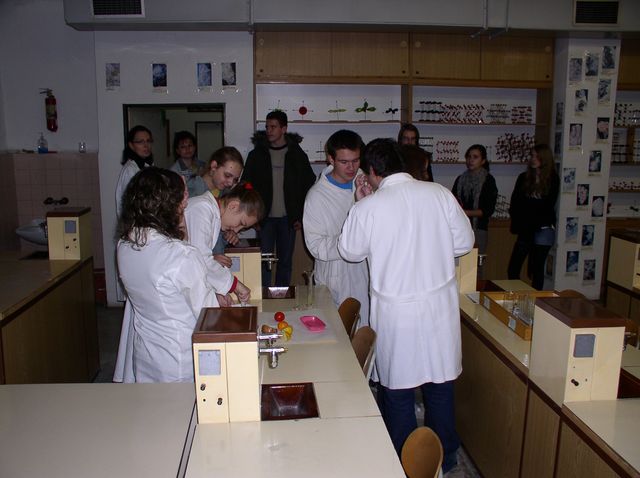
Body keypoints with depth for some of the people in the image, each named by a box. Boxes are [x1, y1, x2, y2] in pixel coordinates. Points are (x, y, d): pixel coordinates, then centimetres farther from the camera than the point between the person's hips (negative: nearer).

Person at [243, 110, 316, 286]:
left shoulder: (297, 155, 3)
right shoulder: (256, 155, 4)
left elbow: (309, 186, 5)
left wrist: (302, 217, -1)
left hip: (288, 218, 0)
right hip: (265, 218, 0)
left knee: (285, 261, 8)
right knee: (264, 261, -2)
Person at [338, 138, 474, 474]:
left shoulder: (367, 207, -13)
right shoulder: (440, 194, -6)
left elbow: (350, 251, 2)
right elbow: (464, 243, 2)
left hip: (395, 312, -3)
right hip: (440, 307, 3)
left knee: (397, 392, 14)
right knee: (440, 388, 18)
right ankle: (444, 459, 36)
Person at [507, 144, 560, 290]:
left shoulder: (552, 179, -1)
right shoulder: (523, 178, 8)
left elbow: (547, 206, -6)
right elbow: (514, 204, 4)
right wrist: (518, 223, -9)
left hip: (543, 229, -3)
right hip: (524, 230, 3)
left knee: (537, 268, 3)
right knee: (513, 268, -1)